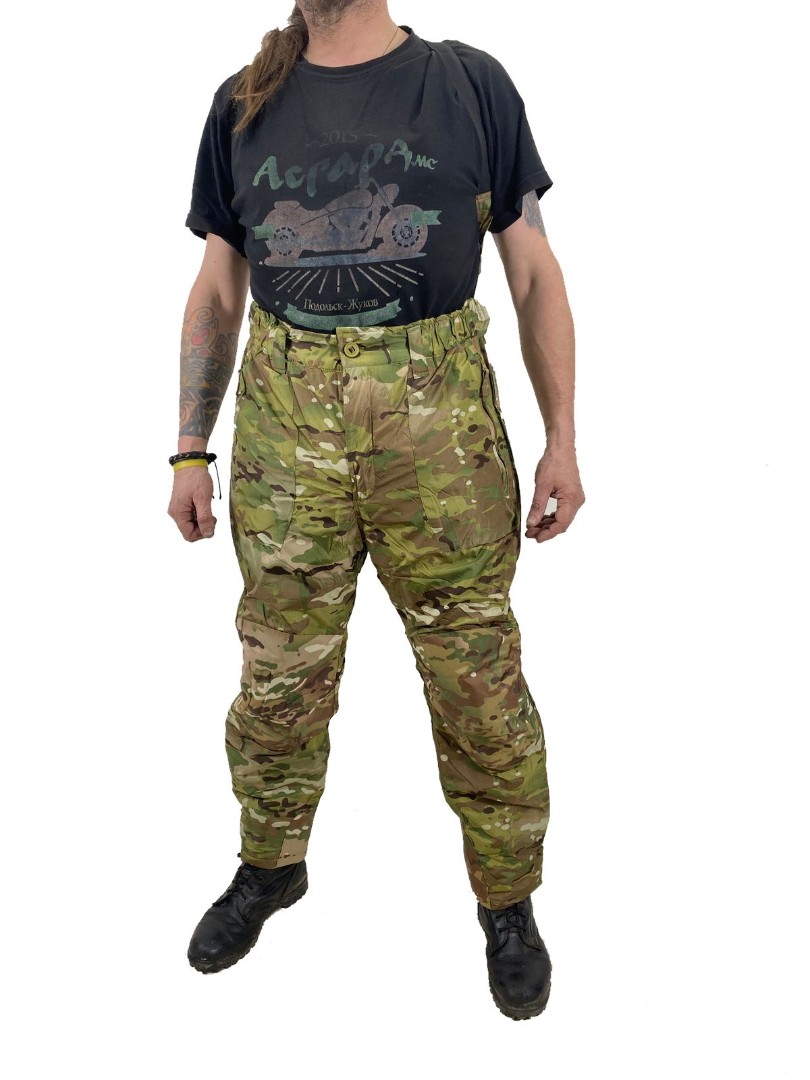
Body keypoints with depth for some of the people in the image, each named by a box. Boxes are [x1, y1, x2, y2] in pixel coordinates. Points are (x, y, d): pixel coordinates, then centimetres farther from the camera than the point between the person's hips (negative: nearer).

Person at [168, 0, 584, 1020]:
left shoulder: (471, 85, 4)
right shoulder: (241, 105, 10)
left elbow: (535, 275, 4)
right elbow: (216, 293, 13)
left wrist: (562, 441, -1)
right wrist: (189, 451, 9)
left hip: (440, 426, -2)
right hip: (283, 428, 2)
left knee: (478, 679, 6)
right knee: (278, 675, 12)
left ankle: (506, 902, 30)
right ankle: (271, 864, 39)